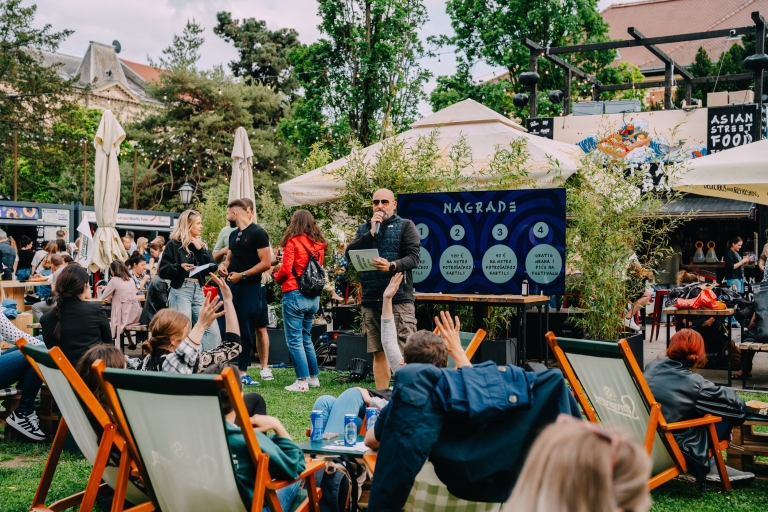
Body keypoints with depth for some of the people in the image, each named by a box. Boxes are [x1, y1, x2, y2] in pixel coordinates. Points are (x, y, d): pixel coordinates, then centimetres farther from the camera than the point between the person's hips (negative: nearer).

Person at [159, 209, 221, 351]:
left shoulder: (202, 245, 16)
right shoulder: (174, 244, 0)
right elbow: (163, 271, -5)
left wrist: (200, 250, -2)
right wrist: (180, 267, -22)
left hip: (198, 291, 5)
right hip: (180, 291, -5)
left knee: (213, 330, -2)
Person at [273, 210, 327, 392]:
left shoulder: (293, 242, -9)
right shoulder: (319, 244, 8)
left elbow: (286, 269, -13)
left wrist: (277, 276, 6)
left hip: (295, 294, -6)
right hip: (313, 296, 6)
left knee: (295, 340, 0)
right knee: (306, 338, 18)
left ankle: (302, 381, -1)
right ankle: (314, 377, 22)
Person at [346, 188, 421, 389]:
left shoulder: (405, 226, 5)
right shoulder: (364, 228, 17)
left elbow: (414, 257, -7)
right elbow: (350, 254, 2)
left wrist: (392, 266, -24)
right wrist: (371, 232, -6)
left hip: (399, 298, -4)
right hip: (371, 299, 4)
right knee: (378, 352, 9)